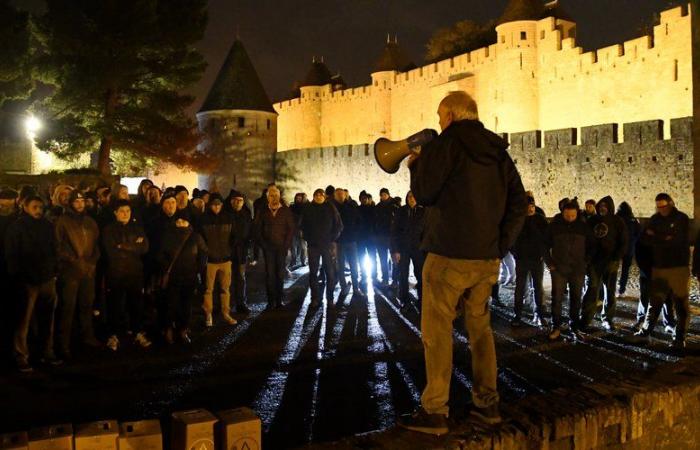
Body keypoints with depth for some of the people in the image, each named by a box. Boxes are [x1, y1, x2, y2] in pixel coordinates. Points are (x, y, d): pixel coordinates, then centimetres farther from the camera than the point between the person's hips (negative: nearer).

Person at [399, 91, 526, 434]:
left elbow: (423, 193, -8)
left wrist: (415, 164, 10)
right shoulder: (498, 151, 12)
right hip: (487, 258, 7)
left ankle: (434, 412, 2)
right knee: (480, 327, 17)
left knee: (437, 331, 0)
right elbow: (518, 204, 10)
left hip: (449, 255, -7)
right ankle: (487, 403, 22)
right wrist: (500, 247, 11)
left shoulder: (446, 144, -9)